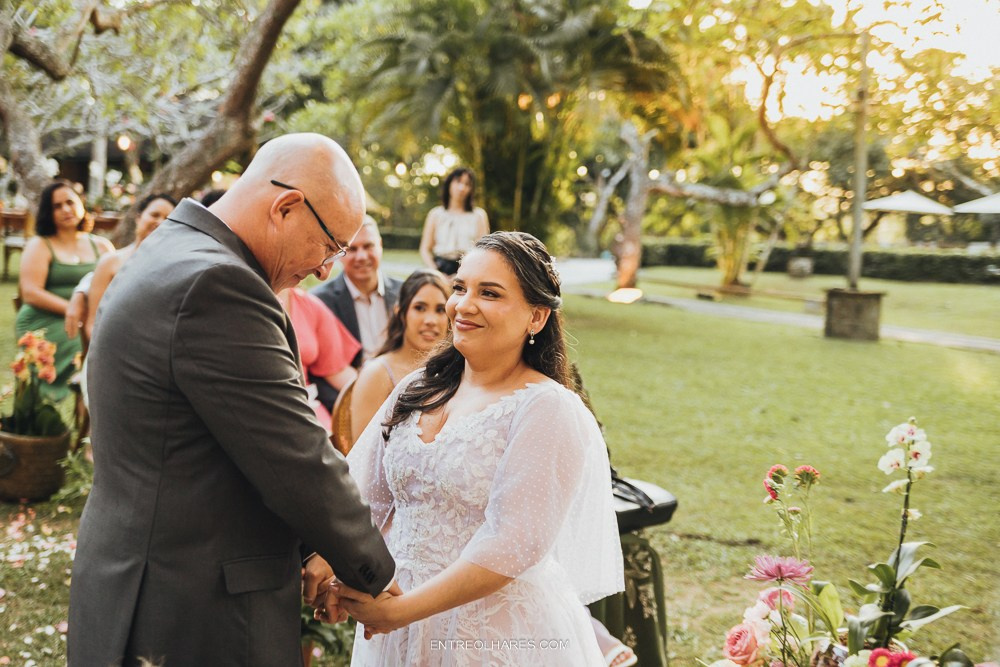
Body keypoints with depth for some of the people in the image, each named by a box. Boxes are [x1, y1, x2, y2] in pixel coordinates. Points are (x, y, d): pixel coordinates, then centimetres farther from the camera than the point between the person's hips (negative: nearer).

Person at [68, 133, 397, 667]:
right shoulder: (215, 286, -23)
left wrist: (308, 548, 9)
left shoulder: (167, 258, 10)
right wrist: (374, 572, -5)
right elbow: (297, 464, -20)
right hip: (195, 621, -10)